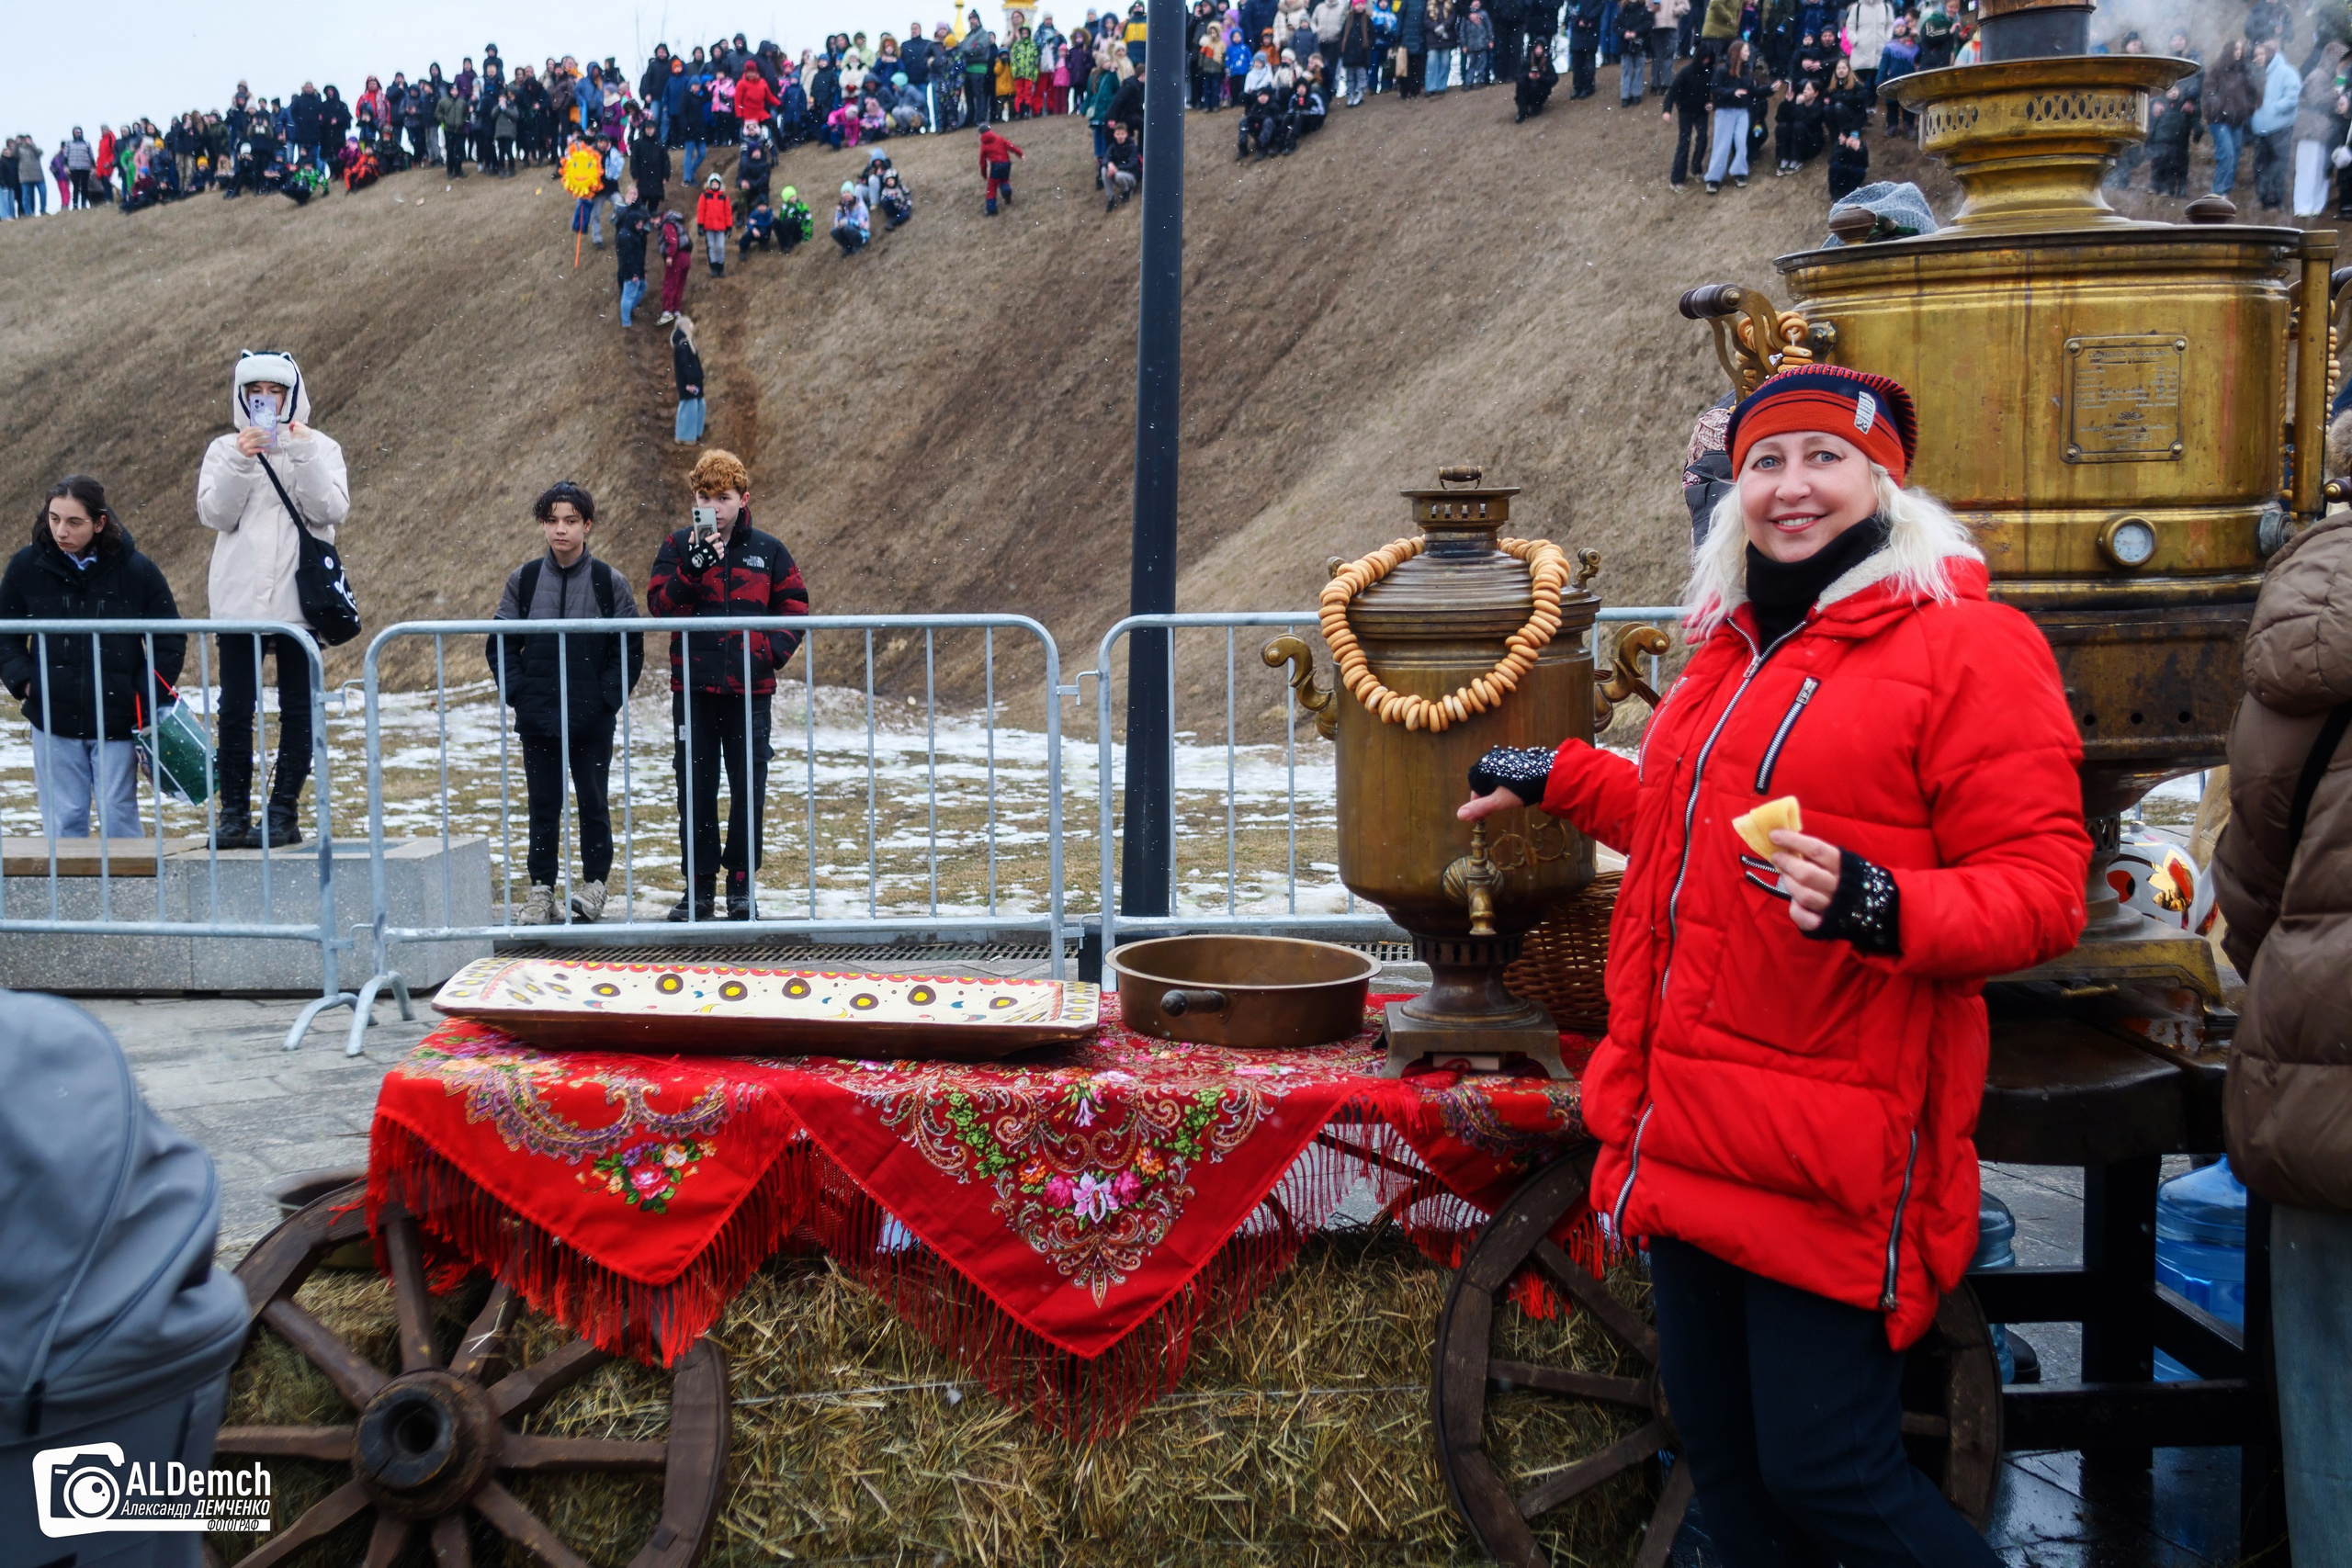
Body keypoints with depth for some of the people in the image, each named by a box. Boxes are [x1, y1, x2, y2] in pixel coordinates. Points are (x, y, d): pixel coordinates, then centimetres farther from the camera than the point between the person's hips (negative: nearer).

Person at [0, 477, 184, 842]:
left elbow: (170, 639, 4)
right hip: (53, 720, 2)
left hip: (117, 720, -1)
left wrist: (148, 697, -5)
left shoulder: (135, 569, -4)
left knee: (118, 816, 2)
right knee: (63, 822, 4)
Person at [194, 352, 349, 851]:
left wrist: (303, 454, -16)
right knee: (234, 710, 0)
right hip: (238, 600, 1)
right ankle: (234, 812, 7)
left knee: (297, 711, 2)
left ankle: (284, 812, 9)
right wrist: (240, 462, -15)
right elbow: (214, 513, -4)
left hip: (299, 599, -1)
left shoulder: (320, 448, 6)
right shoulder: (224, 450, 9)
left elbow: (332, 510, -9)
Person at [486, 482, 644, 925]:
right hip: (538, 719, 2)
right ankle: (541, 890, 14)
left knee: (594, 801, 6)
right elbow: (499, 643, 8)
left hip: (593, 719, -1)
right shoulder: (523, 580, 5)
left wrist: (609, 697, -8)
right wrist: (517, 691, -3)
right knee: (543, 805, 7)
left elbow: (630, 647, 1)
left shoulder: (610, 582, 0)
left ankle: (594, 883, 17)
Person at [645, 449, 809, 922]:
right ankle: (698, 887, 15)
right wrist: (693, 566, -22)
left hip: (748, 688, 0)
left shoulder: (768, 550, 5)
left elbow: (794, 607, 7)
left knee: (748, 789, 3)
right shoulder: (678, 547, 4)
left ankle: (742, 885, 15)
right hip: (693, 689, 0)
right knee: (695, 789, 5)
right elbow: (661, 604, -7)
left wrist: (772, 651, -8)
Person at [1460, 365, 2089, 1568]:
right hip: (1691, 1134, 7)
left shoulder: (1967, 644, -7)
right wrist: (1558, 779, 34)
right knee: (1720, 1453, 15)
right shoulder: (1734, 645, 16)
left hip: (1829, 1151, -7)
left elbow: (2041, 890, -13)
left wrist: (1877, 905, -29)